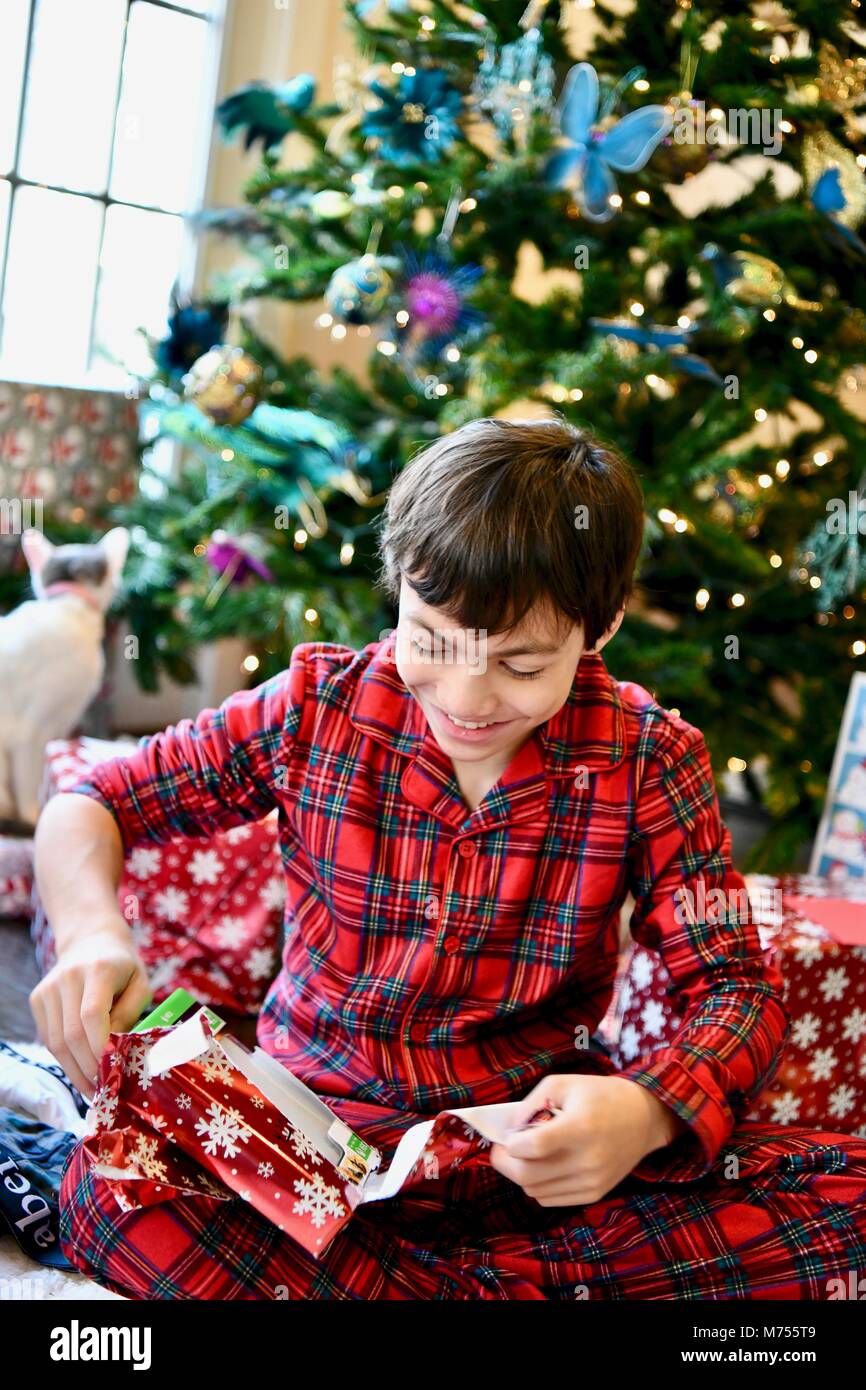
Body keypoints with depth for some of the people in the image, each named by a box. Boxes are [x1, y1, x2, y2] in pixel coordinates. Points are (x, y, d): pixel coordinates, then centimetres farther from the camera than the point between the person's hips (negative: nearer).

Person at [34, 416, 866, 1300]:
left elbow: (738, 989, -5)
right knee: (109, 1188, -32)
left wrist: (650, 1110, -28)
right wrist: (91, 931, -20)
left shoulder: (645, 761, -5)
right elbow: (90, 806, 4)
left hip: (539, 1150, 1)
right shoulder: (321, 706, -4)